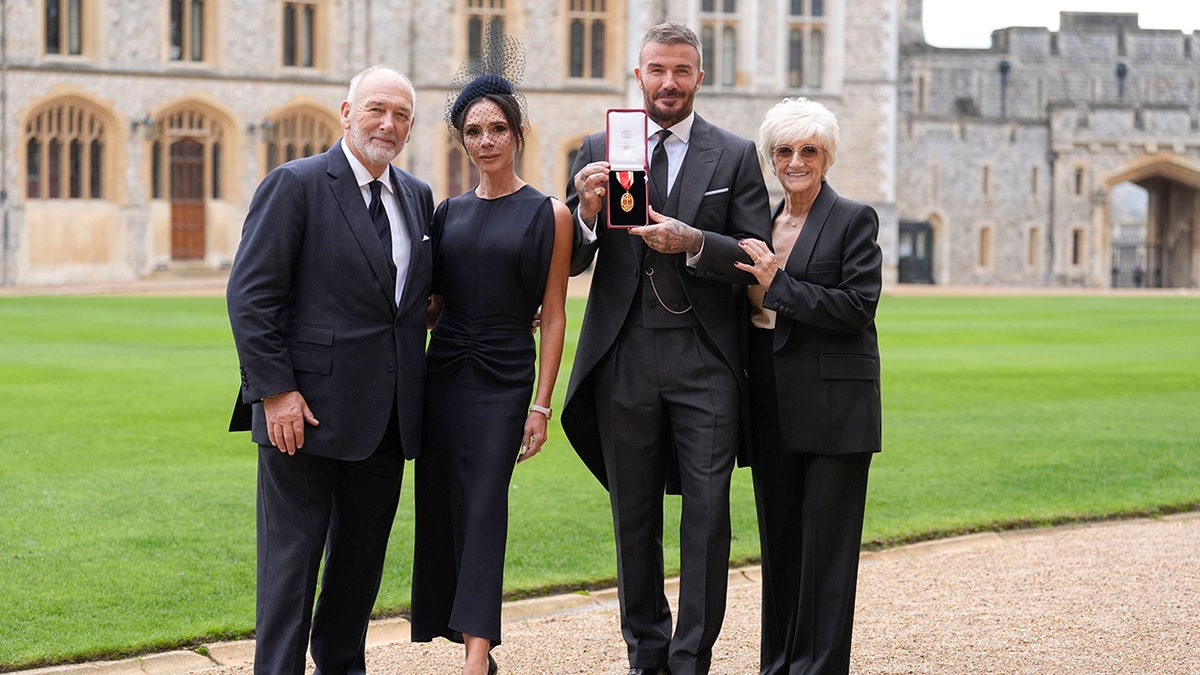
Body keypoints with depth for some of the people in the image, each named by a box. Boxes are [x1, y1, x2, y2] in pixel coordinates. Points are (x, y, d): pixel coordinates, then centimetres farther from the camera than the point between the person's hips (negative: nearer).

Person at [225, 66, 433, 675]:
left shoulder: (417, 196, 13)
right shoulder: (296, 185, -7)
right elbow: (250, 295, -11)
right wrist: (276, 390, -17)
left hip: (388, 417, 6)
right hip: (306, 409, -6)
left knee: (363, 556, 15)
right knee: (292, 556, 0)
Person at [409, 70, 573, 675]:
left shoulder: (549, 215, -2)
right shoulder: (448, 212, 9)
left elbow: (553, 315, -3)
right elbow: (434, 300, 13)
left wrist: (541, 406, -7)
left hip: (504, 377, -4)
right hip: (443, 373, 4)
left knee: (483, 508, -10)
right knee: (445, 507, 4)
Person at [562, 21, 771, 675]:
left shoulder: (735, 155, 5)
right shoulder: (598, 150, 8)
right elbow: (570, 262, 5)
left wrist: (692, 242, -18)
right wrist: (588, 212, -16)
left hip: (705, 358, -1)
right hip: (623, 358, 2)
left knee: (708, 512, -5)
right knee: (634, 516, 9)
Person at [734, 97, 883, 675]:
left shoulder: (854, 220, -2)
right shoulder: (761, 224, 15)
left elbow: (859, 306, -13)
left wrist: (778, 286, -14)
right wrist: (751, 297, 0)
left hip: (834, 405, -5)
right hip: (773, 408, 6)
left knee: (827, 541, -3)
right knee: (779, 540, 9)